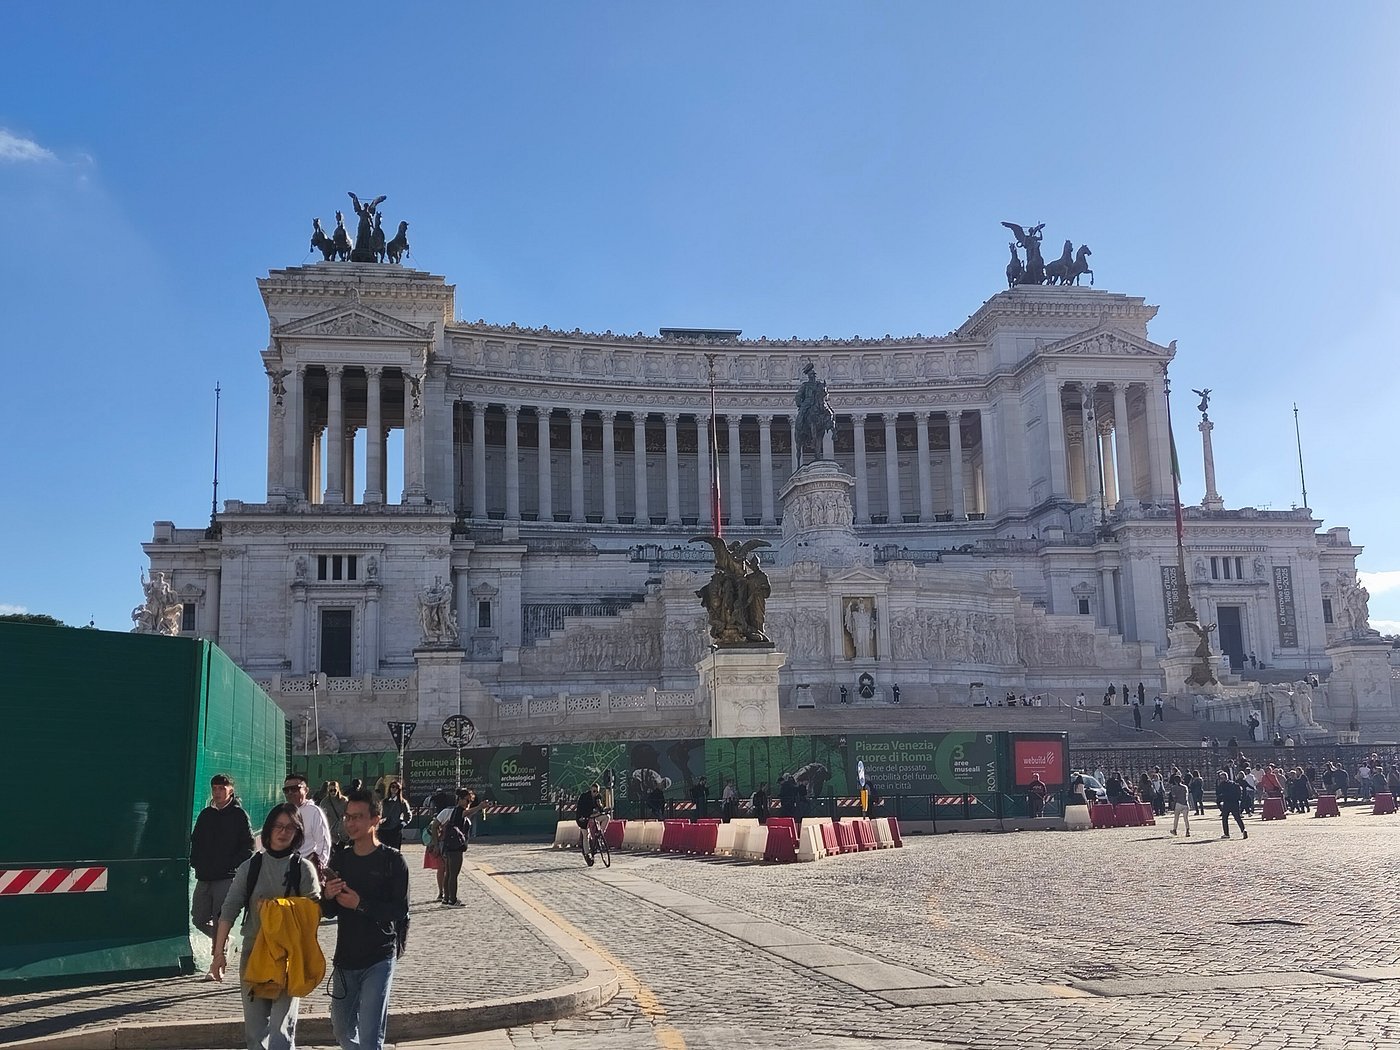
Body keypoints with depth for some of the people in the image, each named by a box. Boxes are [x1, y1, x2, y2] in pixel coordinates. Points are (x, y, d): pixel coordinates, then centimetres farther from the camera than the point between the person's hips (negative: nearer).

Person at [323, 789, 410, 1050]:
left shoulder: (392, 860, -8)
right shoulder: (339, 858, 6)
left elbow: (400, 911, -14)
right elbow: (329, 912, 10)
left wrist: (361, 904, -21)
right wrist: (328, 897, -12)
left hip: (378, 959, -6)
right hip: (345, 958, 6)